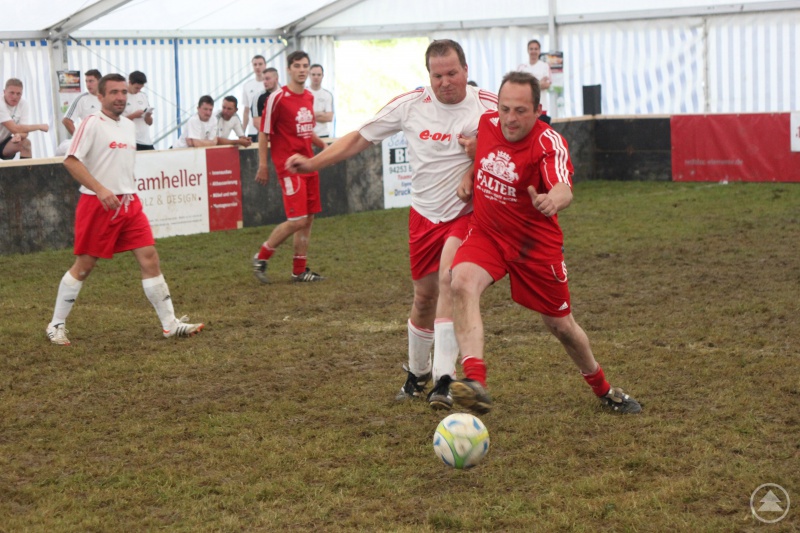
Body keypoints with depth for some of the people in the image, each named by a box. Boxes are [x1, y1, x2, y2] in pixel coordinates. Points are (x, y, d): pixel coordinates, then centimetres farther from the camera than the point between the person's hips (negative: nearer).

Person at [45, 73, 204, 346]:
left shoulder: (129, 126, 14)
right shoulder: (92, 123, -9)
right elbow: (70, 161, -18)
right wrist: (100, 189, -25)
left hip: (129, 203, 6)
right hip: (97, 204, -6)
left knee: (149, 257, -3)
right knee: (84, 265, 1)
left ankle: (170, 323, 0)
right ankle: (56, 325, 16)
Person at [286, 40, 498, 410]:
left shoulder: (489, 107, -10)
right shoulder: (410, 104, -5)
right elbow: (361, 137, 2)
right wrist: (313, 163, -6)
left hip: (466, 213, -3)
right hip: (424, 214, 3)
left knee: (449, 279, -25)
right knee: (424, 296, 10)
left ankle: (442, 381, -25)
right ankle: (417, 373, 34)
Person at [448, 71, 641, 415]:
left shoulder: (549, 143, -22)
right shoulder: (487, 124, -6)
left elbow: (564, 190, -41)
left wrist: (552, 200, -64)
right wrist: (469, 177, 2)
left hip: (536, 244, -3)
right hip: (486, 234, 3)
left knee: (560, 325, 10)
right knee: (462, 282, -30)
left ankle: (603, 390, 38)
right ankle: (475, 381, -40)